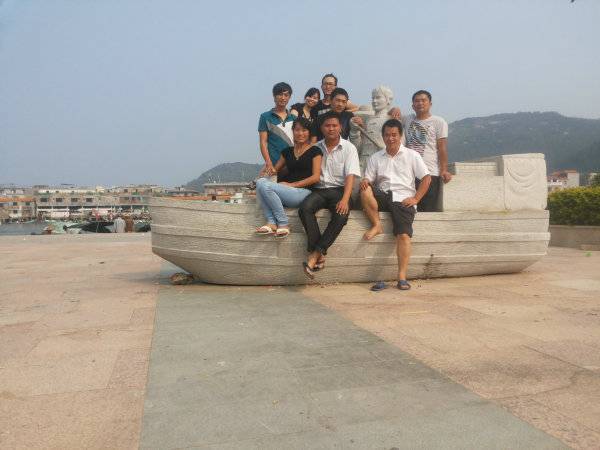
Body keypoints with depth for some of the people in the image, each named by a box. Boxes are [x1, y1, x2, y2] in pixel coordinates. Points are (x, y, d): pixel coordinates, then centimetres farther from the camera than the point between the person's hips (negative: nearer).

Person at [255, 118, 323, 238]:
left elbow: (315, 177, -5)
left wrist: (292, 184, -10)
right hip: (286, 191, 6)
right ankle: (271, 222, -27)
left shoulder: (315, 151, 4)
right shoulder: (287, 151, 20)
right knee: (261, 181, -22)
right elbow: (275, 169, 24)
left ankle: (283, 223, -17)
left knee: (265, 186, -26)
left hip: (303, 192, -6)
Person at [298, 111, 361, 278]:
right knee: (304, 208, -30)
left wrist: (345, 199, -23)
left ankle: (315, 254, -29)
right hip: (319, 189, 2)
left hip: (339, 189, -2)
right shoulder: (316, 148, 13)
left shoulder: (349, 148, 3)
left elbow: (350, 176, -8)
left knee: (341, 215, -34)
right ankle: (319, 255, -29)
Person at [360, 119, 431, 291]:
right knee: (365, 191, -30)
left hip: (403, 199, -2)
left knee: (404, 235, -22)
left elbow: (426, 178, 8)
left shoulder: (412, 156, 11)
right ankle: (376, 225, -13)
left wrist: (415, 198, -4)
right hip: (383, 197, 2)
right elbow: (368, 180, 11)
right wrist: (365, 182, -15)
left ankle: (402, 277, -22)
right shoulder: (375, 158, 17)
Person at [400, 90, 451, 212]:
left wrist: (444, 170, -10)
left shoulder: (438, 122, 5)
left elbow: (442, 148, -1)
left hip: (430, 173, -4)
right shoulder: (407, 119, 16)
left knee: (428, 210, -6)